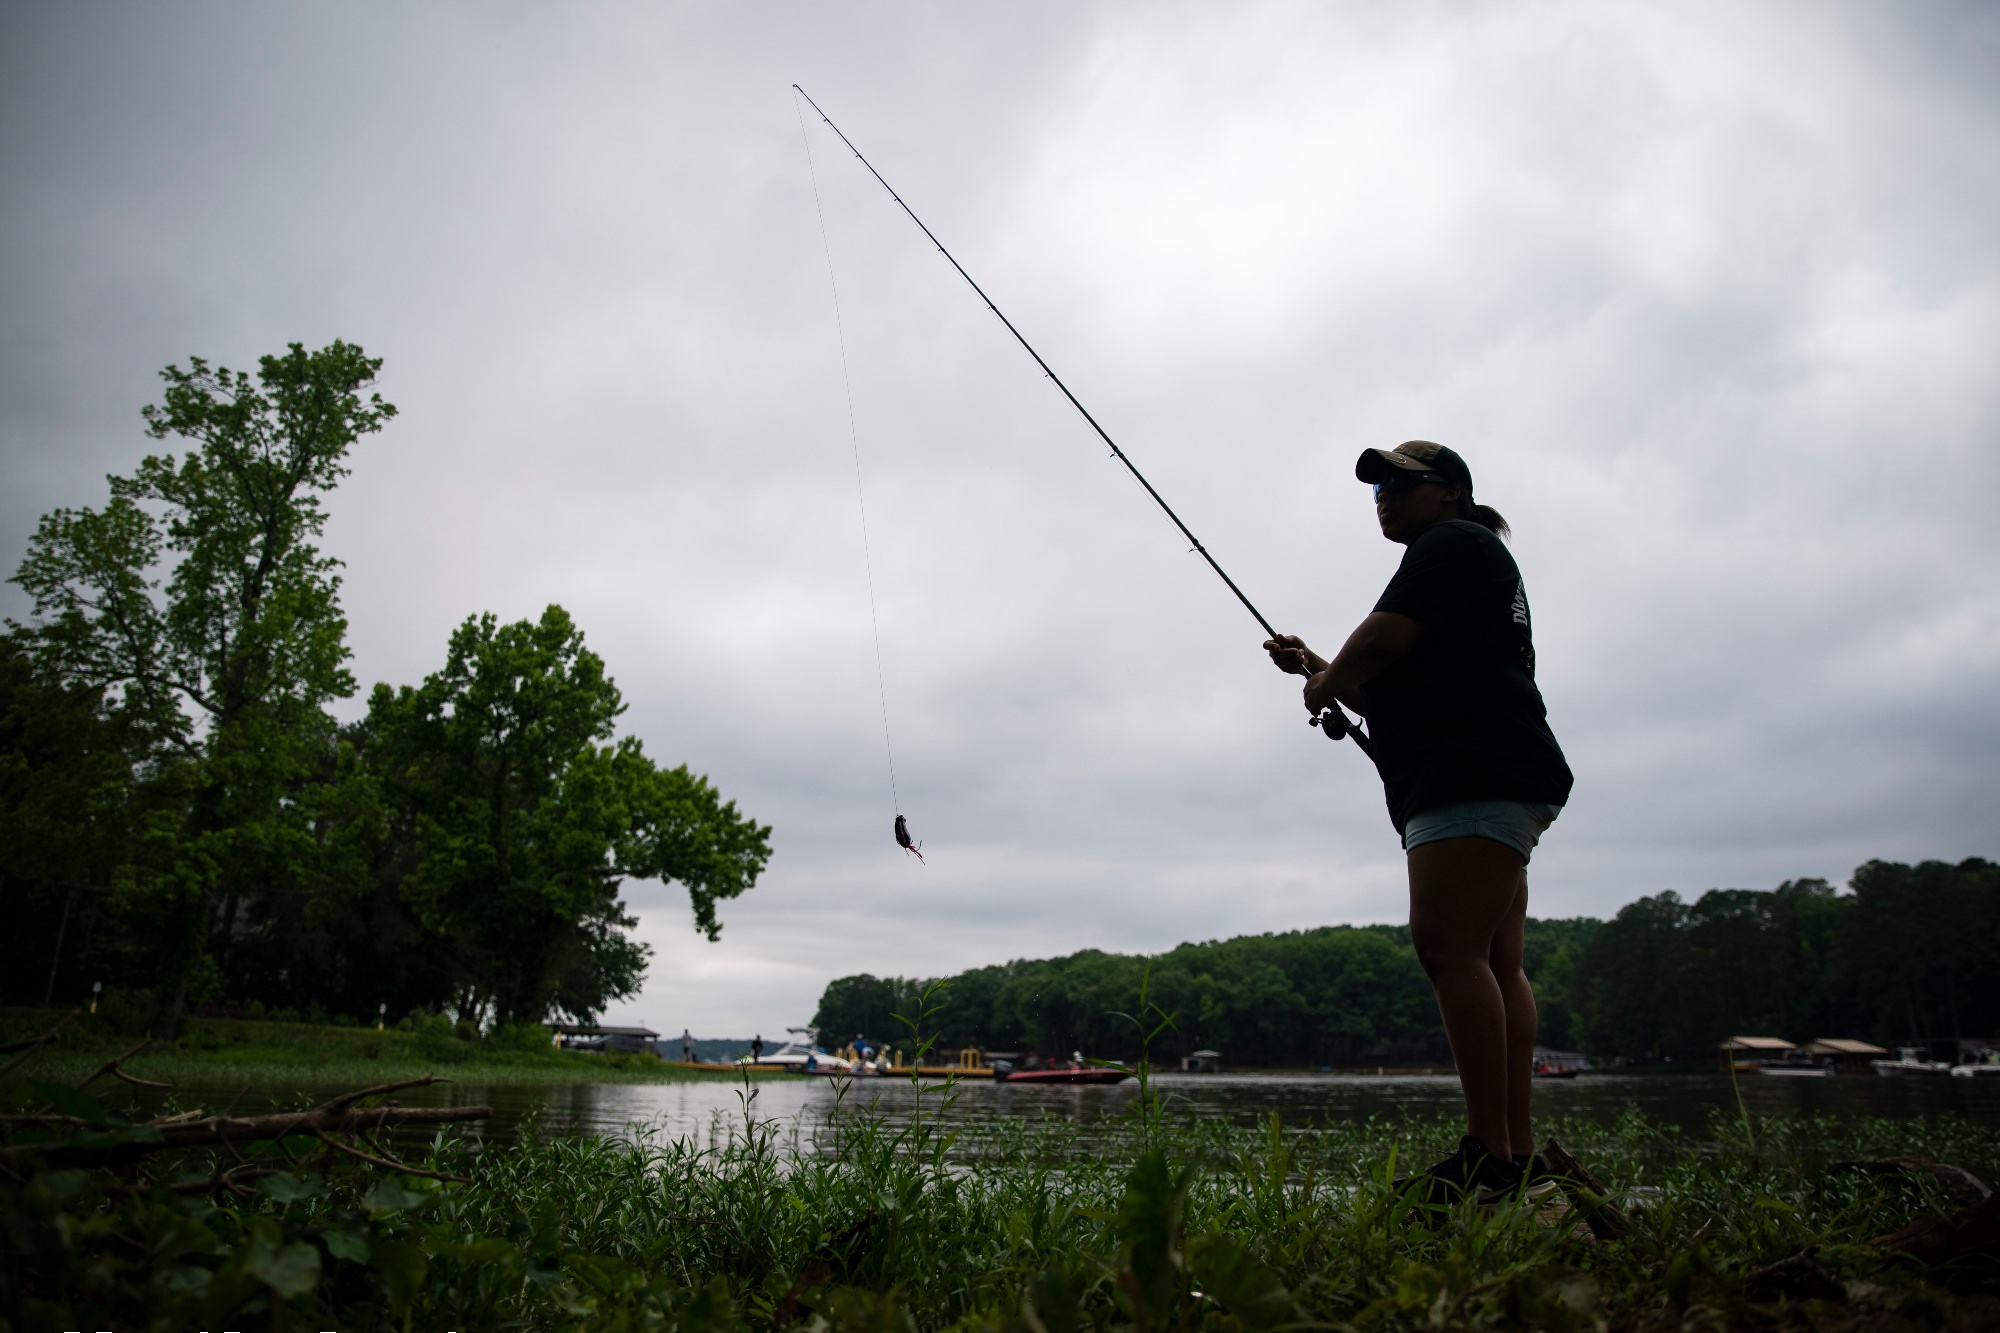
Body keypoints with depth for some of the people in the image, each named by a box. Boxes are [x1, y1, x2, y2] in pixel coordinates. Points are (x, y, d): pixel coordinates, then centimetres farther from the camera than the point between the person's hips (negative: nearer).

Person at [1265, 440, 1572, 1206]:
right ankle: (1516, 1158, 3)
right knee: (1494, 964, 4)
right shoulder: (1465, 564, 31)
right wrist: (1317, 668, 23)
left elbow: (1383, 639, -15)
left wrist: (1325, 681, 4)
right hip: (1480, 789, 11)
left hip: (1478, 775, -11)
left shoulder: (1454, 544, -1)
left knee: (1448, 946, -18)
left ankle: (1490, 1157, -19)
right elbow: (1390, 693, 33)